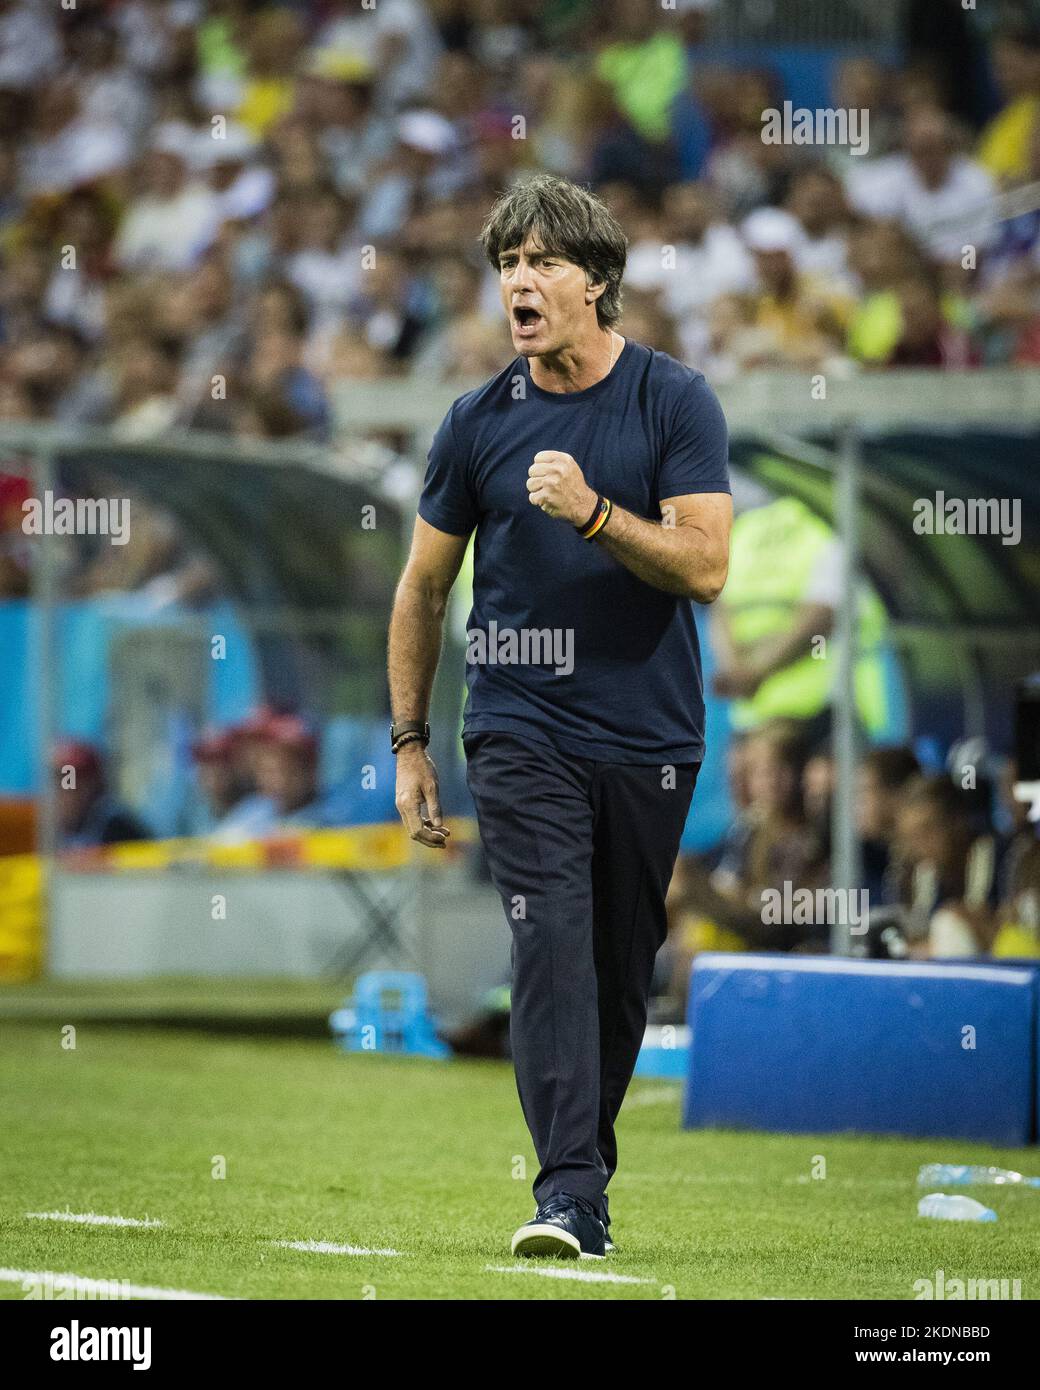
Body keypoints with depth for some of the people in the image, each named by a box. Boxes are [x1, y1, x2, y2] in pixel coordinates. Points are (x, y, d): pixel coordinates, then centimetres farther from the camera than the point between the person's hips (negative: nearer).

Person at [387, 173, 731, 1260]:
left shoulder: (675, 401, -2)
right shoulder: (479, 423, 3)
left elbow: (705, 566, -10)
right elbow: (422, 588, 11)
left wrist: (593, 510, -23)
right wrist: (408, 744, 9)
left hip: (650, 738, 1)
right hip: (522, 731, -1)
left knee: (623, 967, 8)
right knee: (552, 946, -15)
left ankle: (583, 1163, 25)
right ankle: (570, 1196, -21)